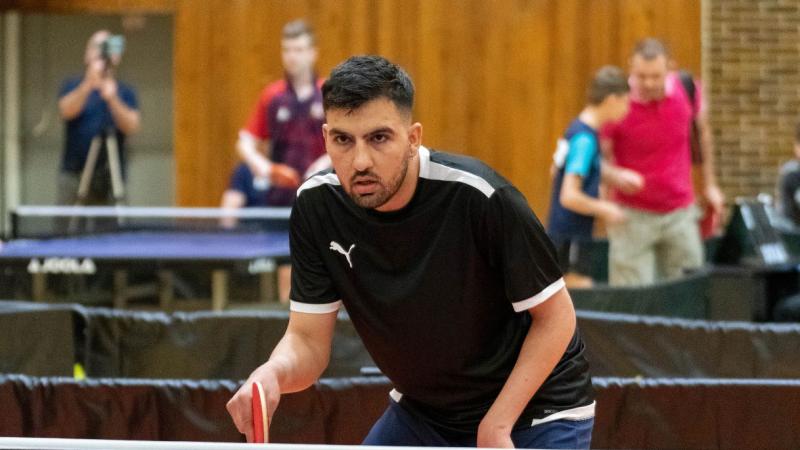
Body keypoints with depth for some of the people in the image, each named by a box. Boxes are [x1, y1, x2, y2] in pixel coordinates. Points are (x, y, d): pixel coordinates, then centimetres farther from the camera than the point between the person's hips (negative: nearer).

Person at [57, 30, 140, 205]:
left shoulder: (125, 91, 10)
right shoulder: (73, 86, 9)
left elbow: (131, 126, -6)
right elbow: (67, 111, -11)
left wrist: (112, 99, -22)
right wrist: (88, 84, -27)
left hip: (111, 177, 0)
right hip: (74, 175, 0)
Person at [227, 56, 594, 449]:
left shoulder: (477, 196, -28)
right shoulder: (315, 206, -14)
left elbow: (555, 315, -17)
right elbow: (308, 339, -9)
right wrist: (273, 373, -33)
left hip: (536, 410, -5)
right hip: (421, 413, 5)